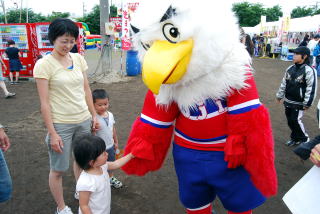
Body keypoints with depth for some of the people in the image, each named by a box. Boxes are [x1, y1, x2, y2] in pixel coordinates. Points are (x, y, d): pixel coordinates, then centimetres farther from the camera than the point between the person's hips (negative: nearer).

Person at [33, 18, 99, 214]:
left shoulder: (78, 59, 3)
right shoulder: (44, 64, -11)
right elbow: (44, 102, -12)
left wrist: (94, 115, 10)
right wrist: (52, 133, -13)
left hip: (84, 121, 5)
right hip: (61, 124, -5)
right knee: (58, 169, 8)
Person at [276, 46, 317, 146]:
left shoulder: (308, 70, -16)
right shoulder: (290, 69, 4)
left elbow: (311, 88, -16)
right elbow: (284, 83, 14)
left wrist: (307, 103, -16)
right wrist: (280, 95, 17)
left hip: (299, 103, -6)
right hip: (288, 101, 7)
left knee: (296, 120, -3)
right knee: (290, 120, 13)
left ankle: (304, 139, 20)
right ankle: (295, 138, 32)